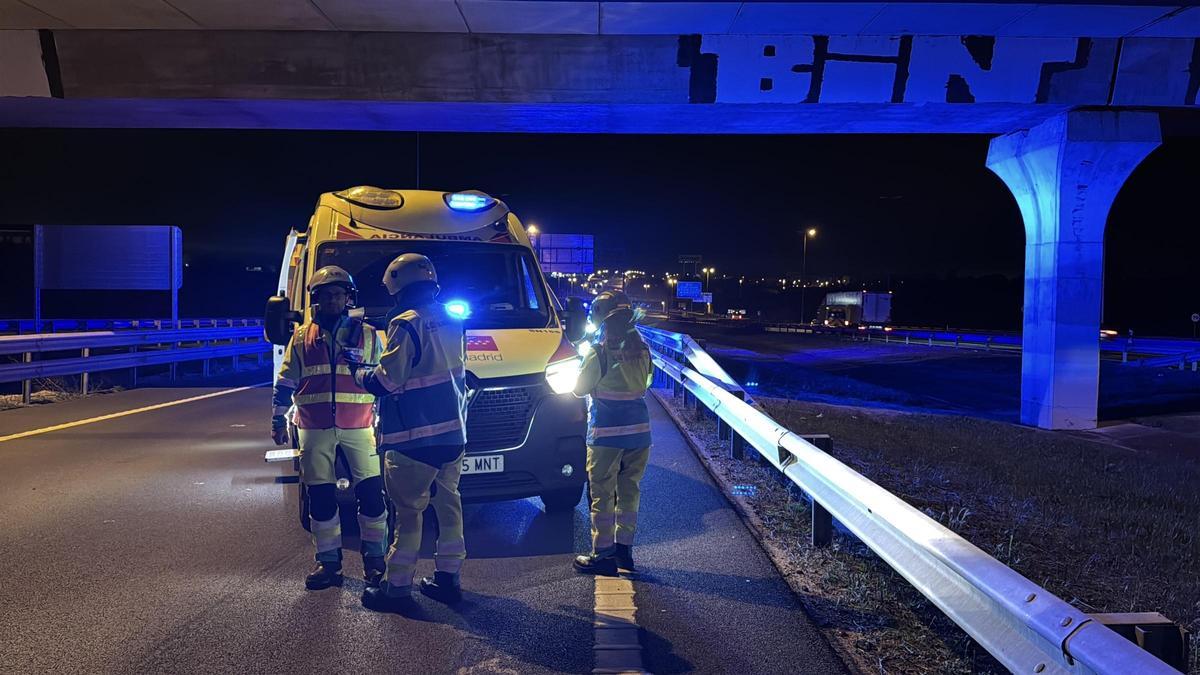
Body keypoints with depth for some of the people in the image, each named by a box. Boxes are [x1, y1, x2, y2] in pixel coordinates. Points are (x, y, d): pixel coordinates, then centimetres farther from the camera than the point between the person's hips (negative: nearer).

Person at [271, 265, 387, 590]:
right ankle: (328, 562, 16)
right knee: (321, 497, 5)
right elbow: (285, 382, 13)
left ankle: (373, 557, 12)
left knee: (372, 492, -3)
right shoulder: (301, 337, 10)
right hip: (315, 430, 1)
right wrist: (278, 420, 9)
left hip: (358, 428, -1)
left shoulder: (367, 334, 7)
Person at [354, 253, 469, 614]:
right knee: (448, 504, 14)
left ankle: (397, 587, 5)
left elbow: (386, 382, -16)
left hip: (416, 437, -8)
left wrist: (360, 373, 2)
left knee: (409, 510, -1)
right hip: (453, 432, 8)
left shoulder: (406, 324, -14)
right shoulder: (451, 322, 11)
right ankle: (447, 577, 22)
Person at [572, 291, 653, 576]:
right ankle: (624, 548, 25)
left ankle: (603, 554, 8)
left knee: (602, 495, 3)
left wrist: (587, 360, 9)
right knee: (629, 491, 15)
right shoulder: (641, 349, 2)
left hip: (606, 434, -6)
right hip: (639, 431, 6)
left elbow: (579, 389, -5)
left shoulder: (599, 352, -14)